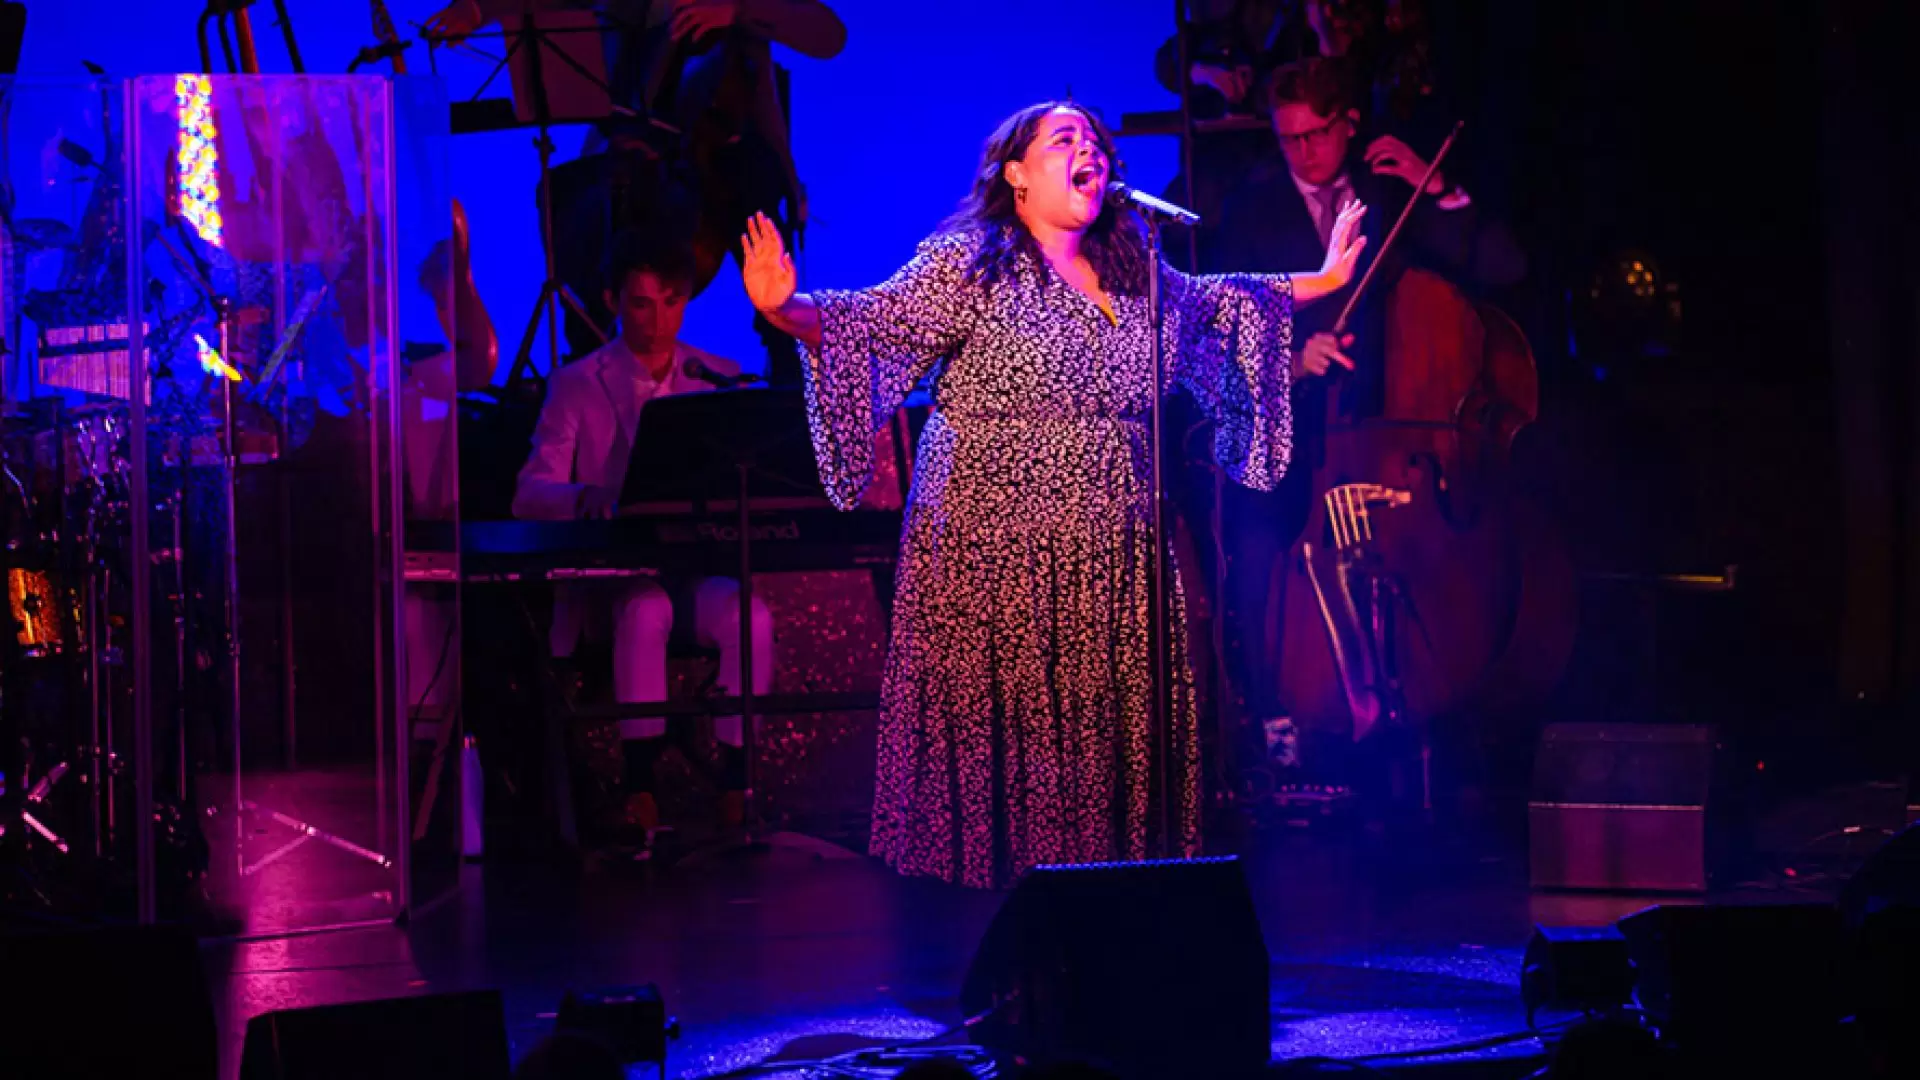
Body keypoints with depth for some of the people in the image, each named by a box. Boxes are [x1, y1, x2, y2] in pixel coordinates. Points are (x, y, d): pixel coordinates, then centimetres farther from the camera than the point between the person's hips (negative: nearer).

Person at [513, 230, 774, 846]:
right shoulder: (577, 385, 6)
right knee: (645, 609, -36)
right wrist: (584, 497, -26)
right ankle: (639, 789, -31)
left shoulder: (719, 380, 13)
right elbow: (529, 494, -3)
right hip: (609, 576, -2)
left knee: (751, 617, -30)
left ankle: (734, 788, -22)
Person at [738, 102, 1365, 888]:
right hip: (993, 551, -5)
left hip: (1112, 563, 6)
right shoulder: (963, 266, -3)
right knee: (994, 727, -5)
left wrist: (1317, 285, 37)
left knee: (1107, 729, 3)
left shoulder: (1137, 276, 15)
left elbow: (1216, 306, 32)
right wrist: (785, 309, -30)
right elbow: (870, 325, -12)